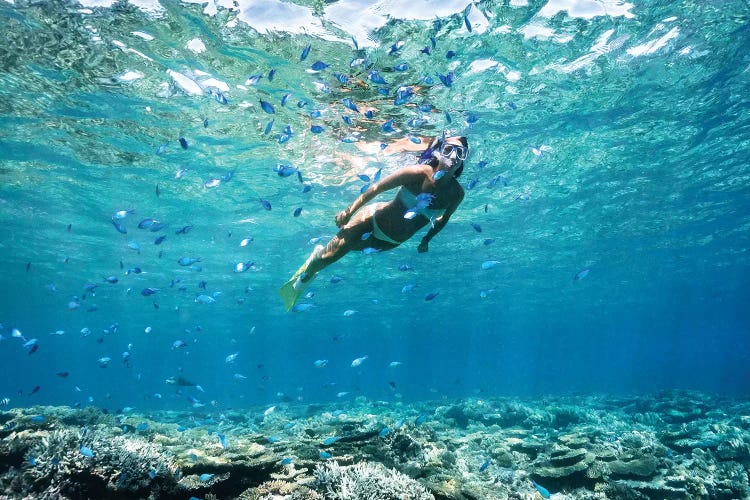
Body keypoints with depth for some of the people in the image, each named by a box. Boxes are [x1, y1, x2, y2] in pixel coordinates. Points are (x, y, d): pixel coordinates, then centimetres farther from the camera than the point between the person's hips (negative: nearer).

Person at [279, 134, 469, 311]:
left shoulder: (457, 194, -18)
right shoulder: (417, 173, -29)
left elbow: (443, 219, 4)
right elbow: (376, 188, -18)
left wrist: (426, 241, 12)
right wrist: (349, 211, -13)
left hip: (393, 242, 4)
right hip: (374, 219, -4)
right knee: (330, 255, -2)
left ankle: (303, 281, 48)